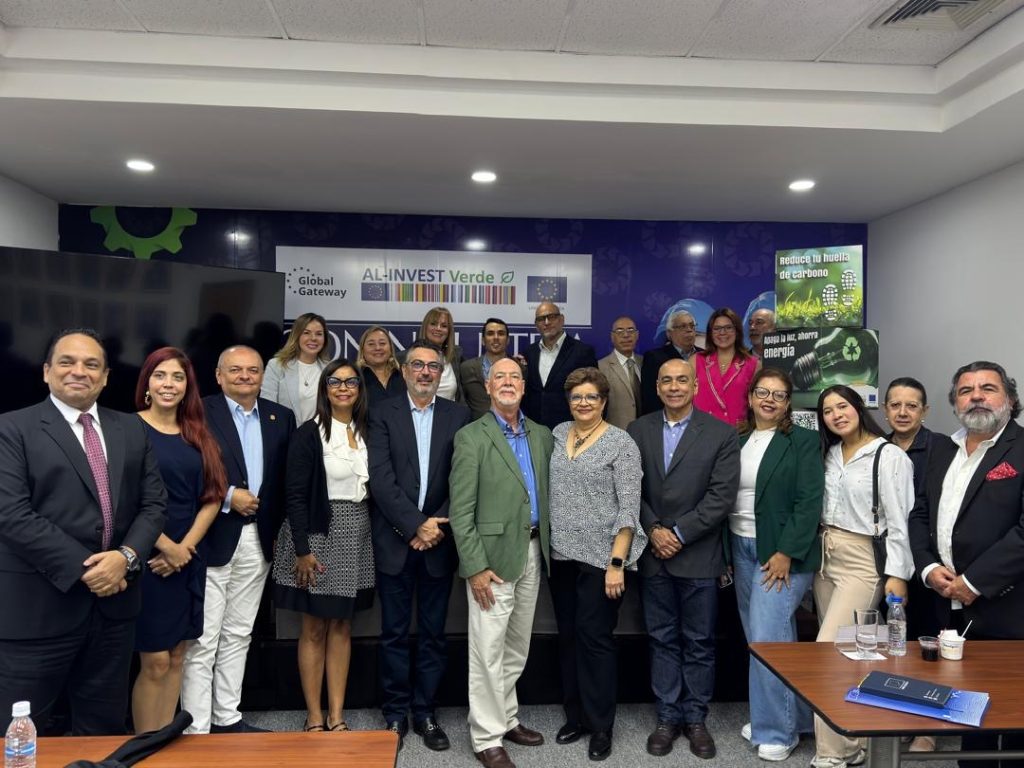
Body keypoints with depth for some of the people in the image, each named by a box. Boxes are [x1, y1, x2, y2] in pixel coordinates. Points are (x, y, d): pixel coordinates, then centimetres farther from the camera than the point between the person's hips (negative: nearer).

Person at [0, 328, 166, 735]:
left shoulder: (132, 430, 10)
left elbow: (153, 502, 6)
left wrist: (126, 556, -11)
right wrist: (83, 568, -16)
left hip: (114, 601, 4)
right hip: (40, 606, -4)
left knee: (104, 729, 17)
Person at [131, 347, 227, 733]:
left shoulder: (198, 435, 10)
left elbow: (211, 497, 7)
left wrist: (185, 547, -5)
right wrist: (166, 547, -13)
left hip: (188, 560, 5)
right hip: (147, 558, -5)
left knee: (176, 658, 12)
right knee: (154, 662, 0)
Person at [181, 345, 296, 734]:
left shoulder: (281, 417, 8)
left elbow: (287, 479, 10)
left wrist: (279, 528, 4)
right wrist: (227, 496, -16)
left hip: (258, 539, 5)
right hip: (211, 537, -5)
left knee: (238, 635, 16)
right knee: (203, 640, 2)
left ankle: (227, 718, 29)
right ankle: (196, 729, 13)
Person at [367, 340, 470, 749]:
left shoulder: (459, 416, 3)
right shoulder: (383, 413, 0)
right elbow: (381, 478, -9)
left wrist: (437, 525, -11)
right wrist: (415, 525, -15)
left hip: (439, 540, 1)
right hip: (395, 540, -1)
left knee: (433, 633, 10)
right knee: (395, 632, 9)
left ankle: (425, 712, 25)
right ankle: (395, 713, 24)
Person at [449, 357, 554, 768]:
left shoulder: (542, 436, 9)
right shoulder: (471, 437, -8)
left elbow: (548, 493, 13)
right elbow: (460, 510, -11)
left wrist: (547, 548, 6)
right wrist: (475, 566, -15)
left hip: (533, 553, 6)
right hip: (493, 555, -5)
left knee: (517, 648, 18)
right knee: (488, 652, 2)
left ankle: (506, 719, 34)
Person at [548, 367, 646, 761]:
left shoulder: (621, 443, -8)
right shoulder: (558, 434, 7)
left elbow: (629, 508, -11)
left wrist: (617, 563, -16)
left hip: (601, 558, -5)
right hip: (561, 555, 5)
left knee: (595, 638, 2)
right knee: (568, 636, 13)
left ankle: (600, 726, 19)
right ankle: (575, 715, 29)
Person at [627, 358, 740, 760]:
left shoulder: (721, 434, -3)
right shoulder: (638, 431, 5)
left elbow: (722, 497, -9)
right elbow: (632, 490, 3)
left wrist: (679, 533, -12)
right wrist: (653, 530, -10)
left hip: (698, 556, -2)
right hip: (654, 555, 2)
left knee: (699, 642, 10)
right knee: (662, 639, 12)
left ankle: (695, 718, 25)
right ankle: (667, 717, 24)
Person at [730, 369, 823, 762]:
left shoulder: (803, 441, -4)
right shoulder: (737, 441, 9)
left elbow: (809, 503, -11)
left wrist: (786, 553, -17)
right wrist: (725, 554, 5)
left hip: (783, 552, -5)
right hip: (740, 550, 5)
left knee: (767, 638, -7)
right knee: (758, 638, 13)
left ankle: (776, 731, 9)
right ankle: (772, 716, 29)